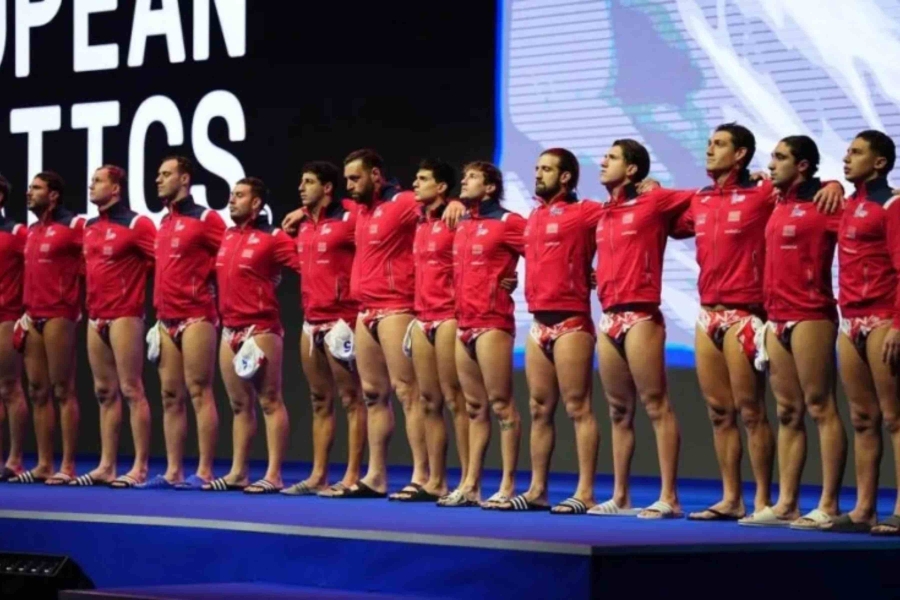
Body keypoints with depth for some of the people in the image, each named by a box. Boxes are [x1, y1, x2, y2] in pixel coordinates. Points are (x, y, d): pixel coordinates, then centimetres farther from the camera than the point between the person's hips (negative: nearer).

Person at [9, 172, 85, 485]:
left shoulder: (74, 225, -7)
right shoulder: (31, 231, 17)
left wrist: (73, 302, -7)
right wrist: (27, 309, 14)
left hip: (59, 316, -8)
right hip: (33, 318, 8)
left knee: (62, 391, -6)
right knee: (38, 392, 8)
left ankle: (67, 466, -4)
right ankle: (44, 465, 12)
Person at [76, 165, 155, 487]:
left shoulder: (136, 224, -8)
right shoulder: (89, 228, 14)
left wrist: (134, 276, -7)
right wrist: (90, 302, 15)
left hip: (124, 316, -8)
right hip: (95, 317, 8)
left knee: (131, 390, -7)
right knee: (104, 392, 9)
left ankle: (140, 467, -6)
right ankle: (106, 466, 12)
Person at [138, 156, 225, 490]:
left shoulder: (205, 219, -6)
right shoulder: (163, 223, 17)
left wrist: (210, 287, -5)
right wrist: (159, 313, 18)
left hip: (196, 317, -8)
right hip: (167, 320, 8)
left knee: (199, 393, -7)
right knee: (170, 397, 7)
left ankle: (204, 473, -7)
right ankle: (173, 472, 10)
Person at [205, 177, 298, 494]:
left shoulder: (273, 238, -6)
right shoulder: (226, 237, 13)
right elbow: (222, 275, 25)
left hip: (261, 329, -7)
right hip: (230, 329, 7)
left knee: (270, 401, -5)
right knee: (239, 404, 11)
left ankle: (274, 475, -7)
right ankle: (238, 472, 16)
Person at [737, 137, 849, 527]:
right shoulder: (778, 205, 15)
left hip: (810, 316, -8)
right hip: (777, 319, 8)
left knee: (820, 408, -6)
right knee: (788, 413, 8)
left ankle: (828, 506, -6)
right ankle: (786, 504, 10)